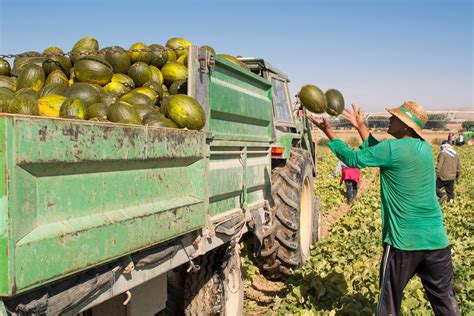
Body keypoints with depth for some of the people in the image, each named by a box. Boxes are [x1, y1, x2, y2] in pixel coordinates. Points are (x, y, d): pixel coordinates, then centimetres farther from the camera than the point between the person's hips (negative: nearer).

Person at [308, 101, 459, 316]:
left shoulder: (392, 148, -14)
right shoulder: (424, 148, 7)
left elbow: (352, 159, -4)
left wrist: (328, 131, 5)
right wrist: (360, 126, 23)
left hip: (404, 240, -6)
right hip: (436, 238, 6)